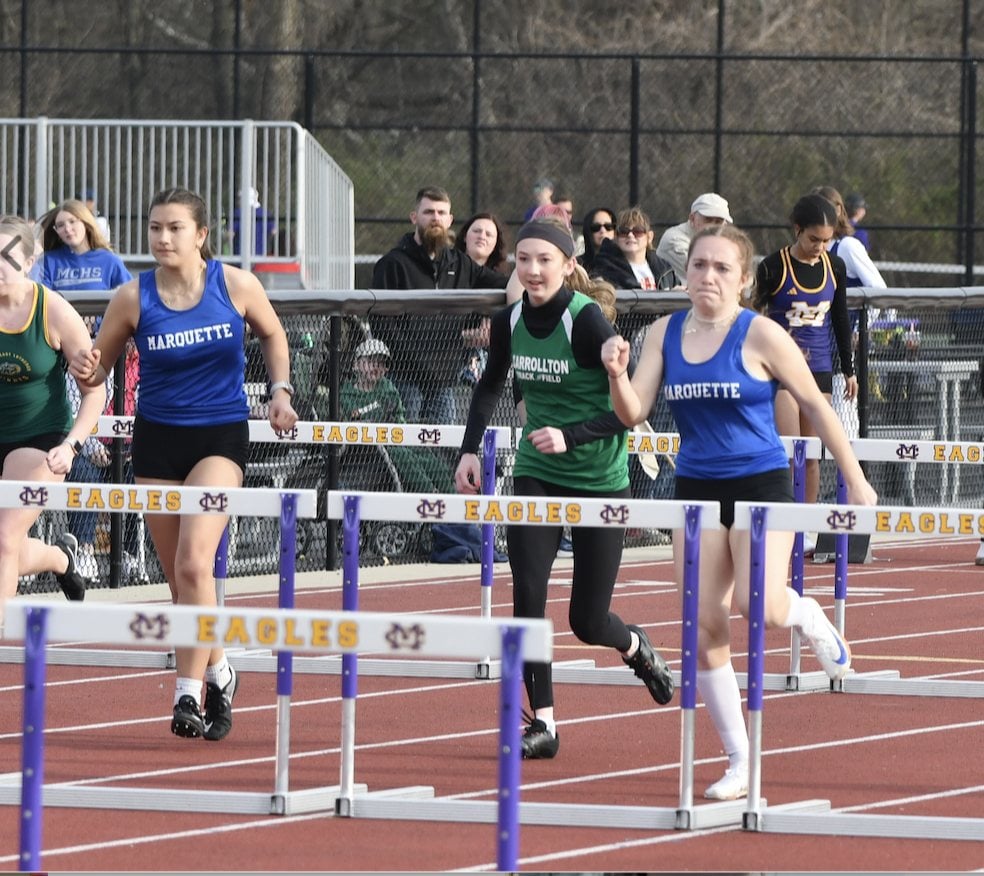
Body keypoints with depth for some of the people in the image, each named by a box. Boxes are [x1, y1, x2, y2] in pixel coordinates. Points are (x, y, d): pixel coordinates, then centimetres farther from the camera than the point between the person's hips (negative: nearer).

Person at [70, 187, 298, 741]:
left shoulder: (236, 285, -7)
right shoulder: (134, 298, -6)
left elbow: (273, 335, 13)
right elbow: (100, 367, 2)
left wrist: (281, 390, 1)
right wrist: (88, 370, -20)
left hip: (221, 434, -2)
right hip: (158, 438, 3)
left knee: (194, 561, -20)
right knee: (178, 575, 8)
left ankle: (189, 694, -17)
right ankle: (217, 672, 31)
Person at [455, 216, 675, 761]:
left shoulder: (587, 321, -19)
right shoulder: (509, 321, -3)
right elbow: (490, 387, 17)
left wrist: (571, 437, -29)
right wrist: (470, 450, 7)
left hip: (599, 481, -4)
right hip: (536, 476, 4)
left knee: (587, 621, 2)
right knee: (526, 596, -11)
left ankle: (637, 648, 37)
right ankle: (543, 722, -4)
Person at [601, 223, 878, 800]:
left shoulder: (761, 336, -8)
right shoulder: (666, 333, 5)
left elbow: (815, 405, 0)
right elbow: (633, 412, 1)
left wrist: (856, 480, 2)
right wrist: (616, 374, -20)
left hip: (760, 483, -4)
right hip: (697, 488, 4)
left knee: (760, 605, -23)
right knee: (704, 626, -2)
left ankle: (811, 620, 16)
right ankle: (739, 760, 9)